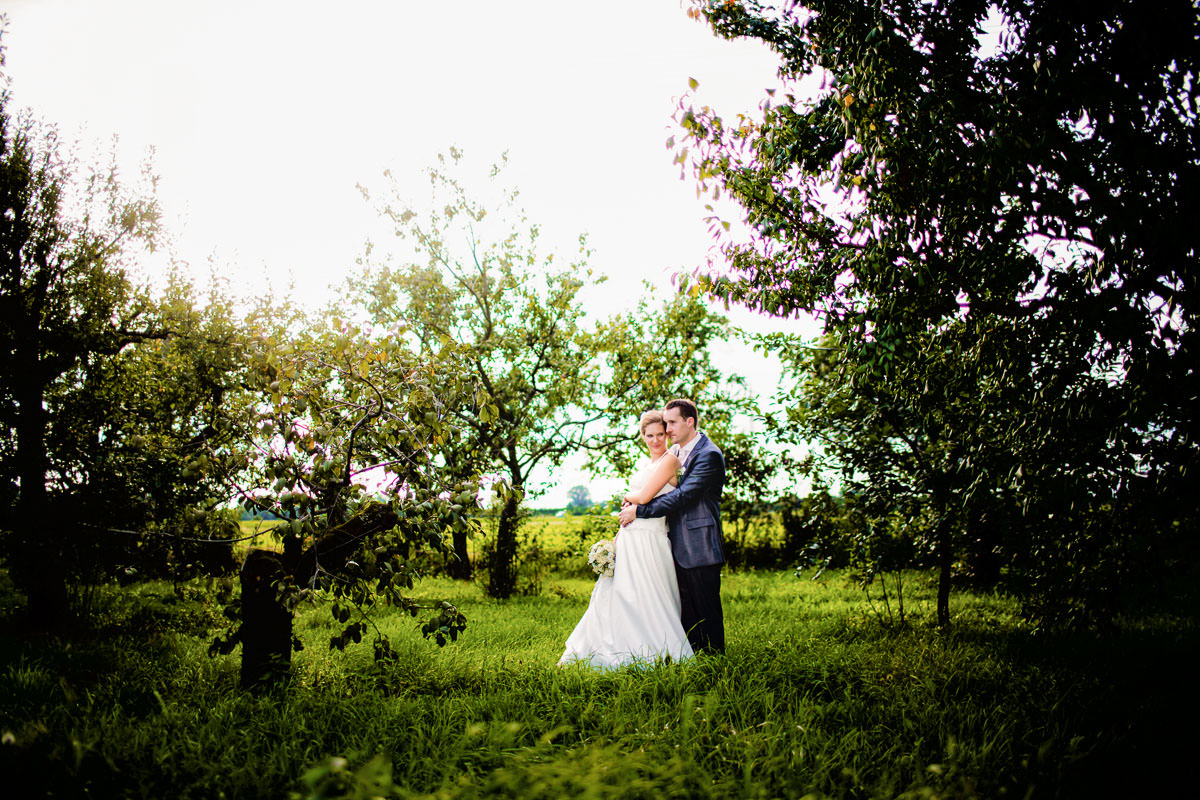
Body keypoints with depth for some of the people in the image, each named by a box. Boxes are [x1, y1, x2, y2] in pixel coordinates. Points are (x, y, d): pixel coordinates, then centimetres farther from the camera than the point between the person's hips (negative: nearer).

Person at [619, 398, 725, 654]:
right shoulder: (676, 452, 14)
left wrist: (639, 511, -17)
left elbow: (683, 496, -21)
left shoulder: (709, 455, -14)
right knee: (685, 612, 13)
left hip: (700, 548, -8)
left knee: (707, 611, 0)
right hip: (679, 547, 8)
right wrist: (634, 500, 2)